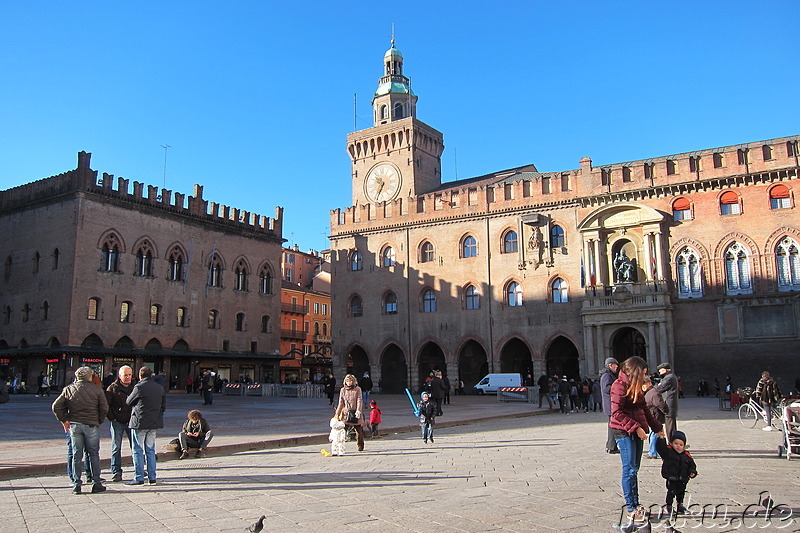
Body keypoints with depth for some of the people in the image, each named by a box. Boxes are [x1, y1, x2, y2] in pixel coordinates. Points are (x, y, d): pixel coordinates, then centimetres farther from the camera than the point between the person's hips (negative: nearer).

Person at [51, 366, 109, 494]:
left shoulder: (68, 389, 5)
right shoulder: (96, 389, -2)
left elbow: (56, 406, 2)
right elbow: (104, 408, -3)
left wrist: (64, 420, 7)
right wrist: (99, 421, 10)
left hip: (74, 425, 2)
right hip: (92, 426, -2)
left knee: (76, 455, 9)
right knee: (94, 455, 6)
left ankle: (76, 485, 10)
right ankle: (96, 483, 7)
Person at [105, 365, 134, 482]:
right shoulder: (113, 388, 0)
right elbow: (106, 404, -2)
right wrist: (112, 418, -9)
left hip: (132, 421, 2)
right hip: (117, 422, -2)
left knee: (135, 447, 4)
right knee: (116, 448, 3)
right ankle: (117, 473, 11)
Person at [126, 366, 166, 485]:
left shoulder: (139, 387, -12)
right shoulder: (160, 388, 6)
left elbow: (129, 402, 1)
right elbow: (163, 406, 11)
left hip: (139, 423, -5)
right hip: (154, 424, 5)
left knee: (138, 451, 3)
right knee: (150, 450, 12)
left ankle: (139, 478, 4)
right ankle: (152, 477, 12)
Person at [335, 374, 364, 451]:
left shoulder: (357, 389, 3)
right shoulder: (343, 390, 9)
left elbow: (359, 400, -5)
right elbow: (341, 403, 8)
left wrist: (358, 411, -18)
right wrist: (337, 413, 2)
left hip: (356, 412, -1)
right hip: (346, 412, 1)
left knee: (359, 430, 5)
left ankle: (360, 446, 22)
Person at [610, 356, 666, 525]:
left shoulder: (636, 386, 16)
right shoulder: (619, 385, -13)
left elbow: (644, 409, 23)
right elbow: (617, 413, -18)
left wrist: (657, 427, 23)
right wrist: (635, 427, -21)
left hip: (636, 431, 9)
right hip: (624, 431, -9)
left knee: (634, 469, 11)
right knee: (630, 469, -7)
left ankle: (635, 505, 18)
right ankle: (631, 510, -2)